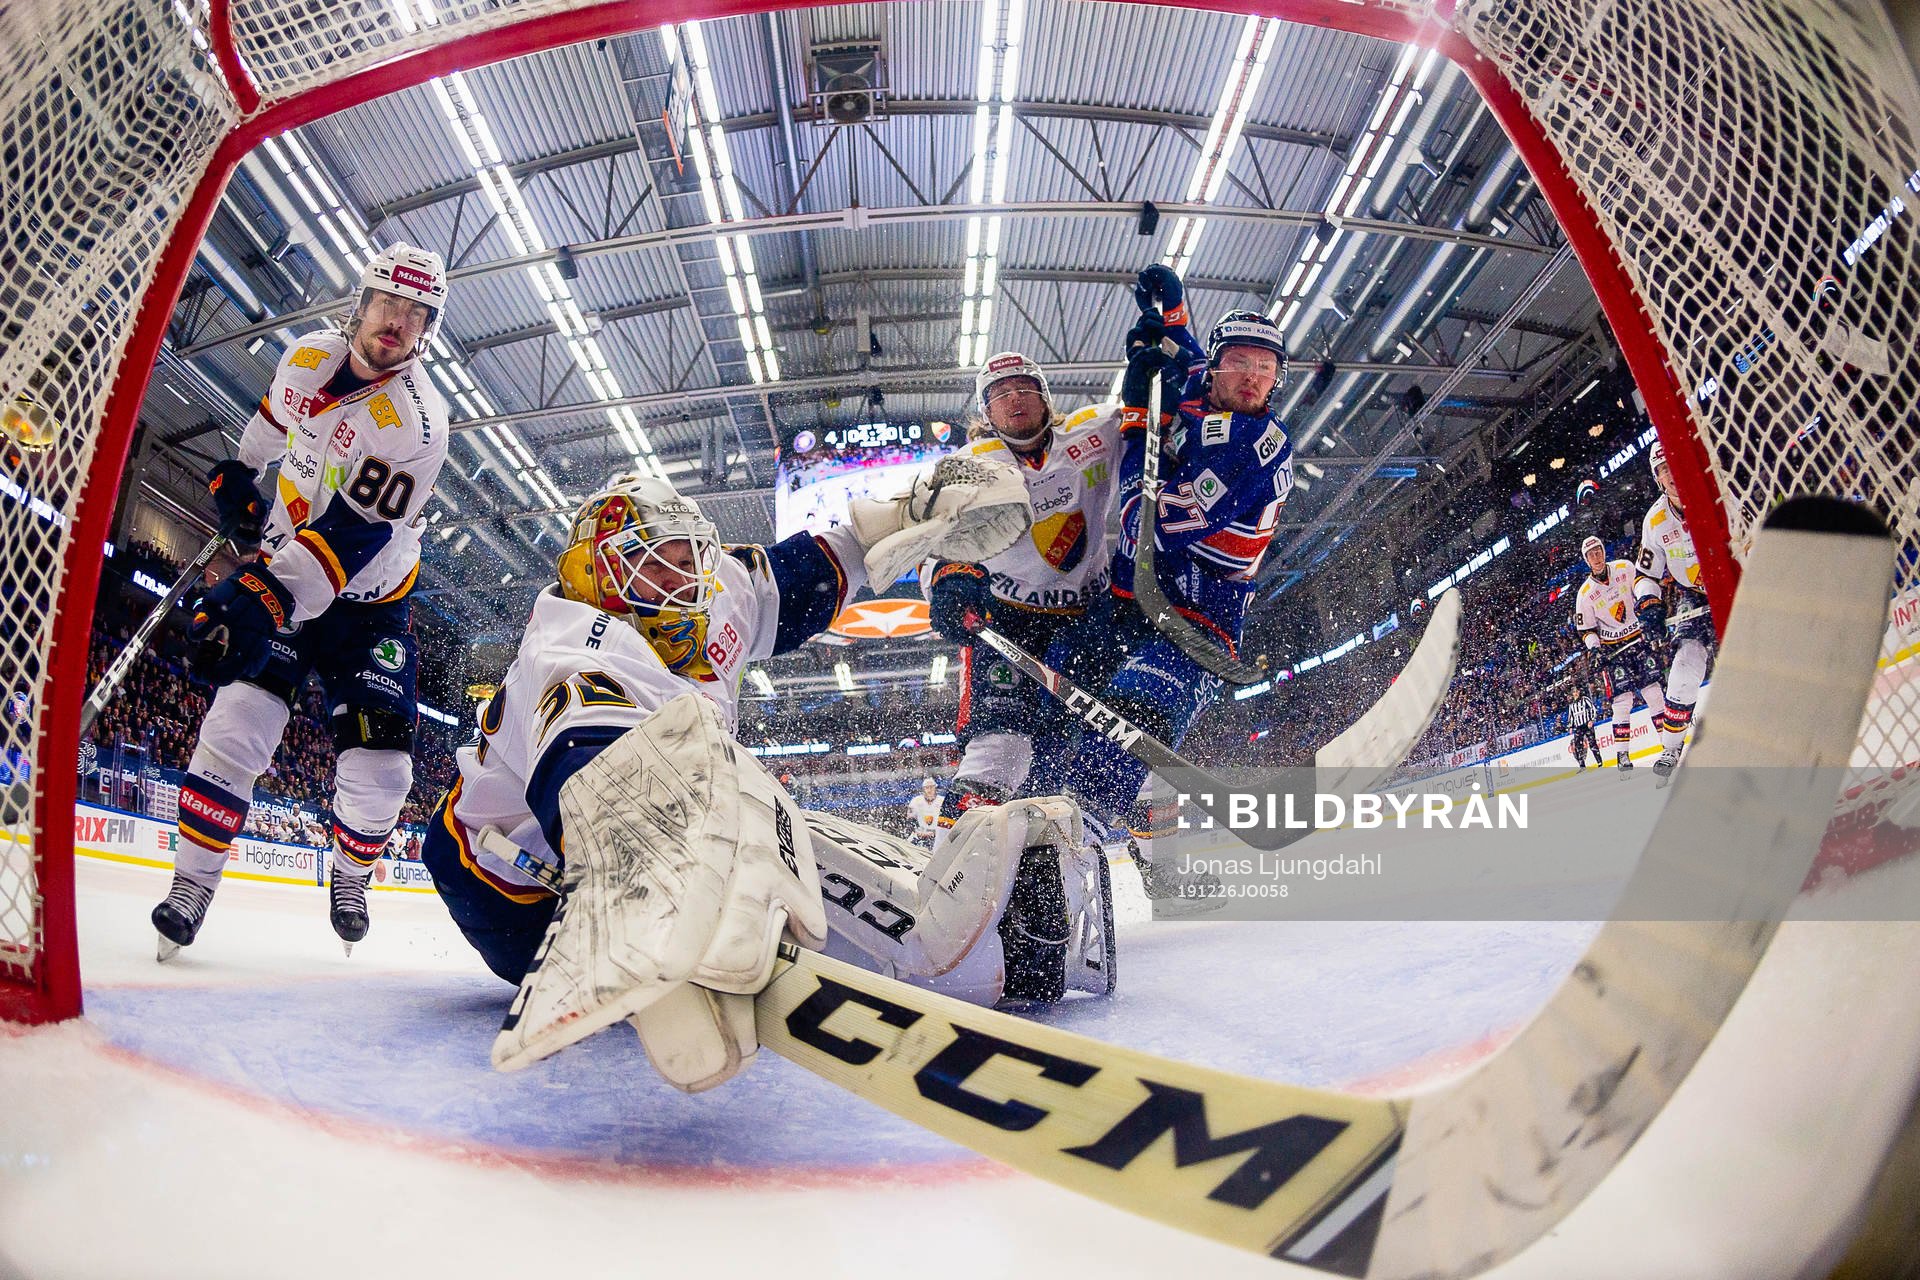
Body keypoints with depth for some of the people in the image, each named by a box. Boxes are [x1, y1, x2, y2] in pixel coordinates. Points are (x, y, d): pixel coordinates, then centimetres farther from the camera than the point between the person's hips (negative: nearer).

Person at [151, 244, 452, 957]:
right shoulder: (309, 357, -4)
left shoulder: (418, 422, -23)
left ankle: (350, 874, 20)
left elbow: (351, 537, -32)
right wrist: (239, 472, 26)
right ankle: (192, 883, -3)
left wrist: (267, 597, -41)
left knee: (378, 769, -9)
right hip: (280, 563, 4)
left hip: (366, 598, -3)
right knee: (241, 716, -16)